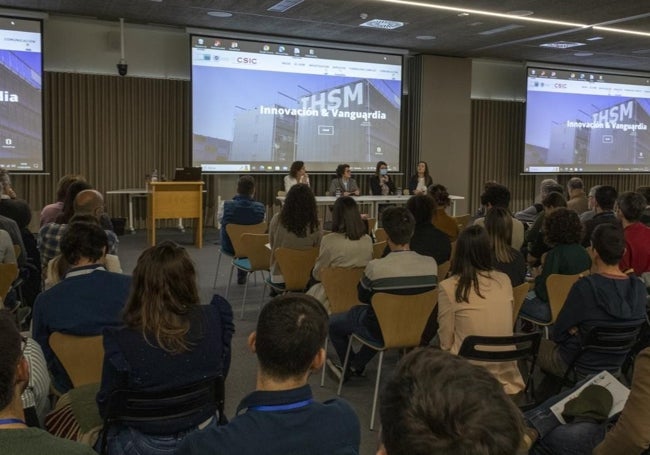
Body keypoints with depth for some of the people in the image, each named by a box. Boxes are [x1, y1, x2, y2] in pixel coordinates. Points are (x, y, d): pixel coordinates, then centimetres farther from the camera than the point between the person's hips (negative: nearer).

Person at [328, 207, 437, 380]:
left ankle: (350, 368, 42)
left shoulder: (375, 267, -29)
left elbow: (362, 297, -9)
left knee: (333, 322, 21)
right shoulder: (431, 264, -18)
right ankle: (357, 366, 43)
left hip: (382, 332, -4)